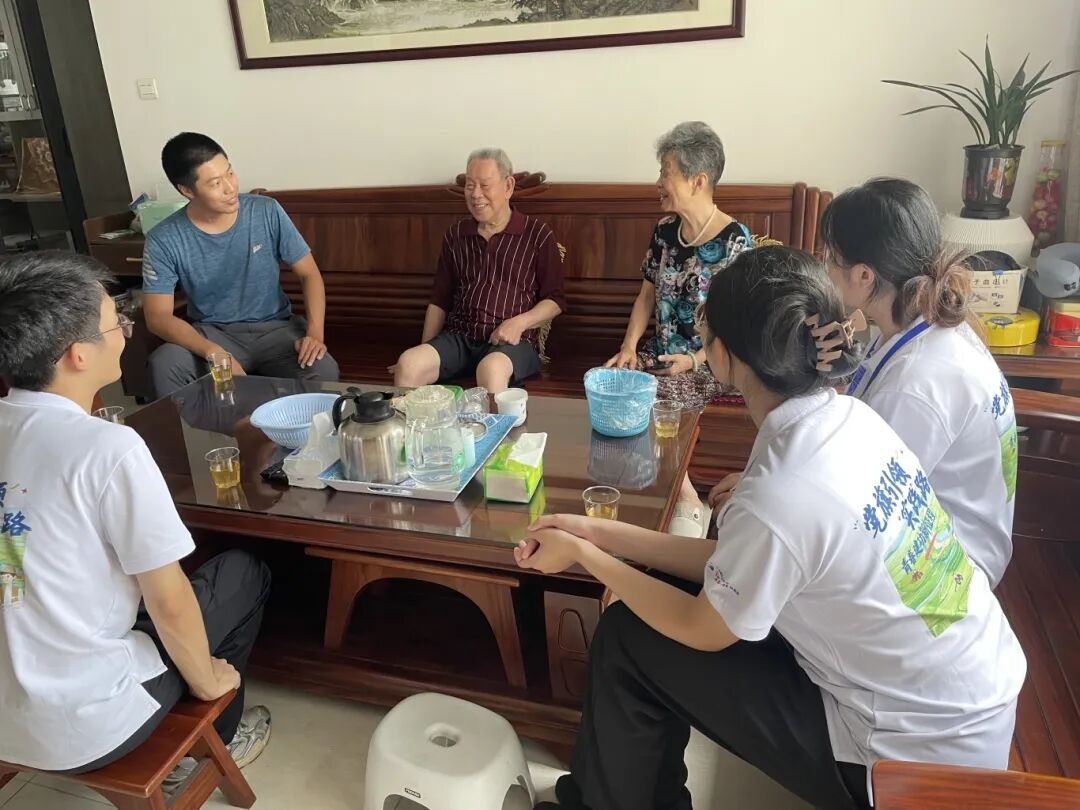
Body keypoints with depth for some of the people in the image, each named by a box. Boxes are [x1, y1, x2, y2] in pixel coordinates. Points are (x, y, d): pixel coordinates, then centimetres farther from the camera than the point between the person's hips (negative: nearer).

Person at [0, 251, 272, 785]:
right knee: (244, 572, 11)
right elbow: (170, 603, -19)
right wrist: (206, 679, 0)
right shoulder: (108, 448, -25)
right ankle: (214, 740, 29)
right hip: (79, 730, -6)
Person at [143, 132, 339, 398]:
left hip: (274, 327, 0)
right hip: (211, 334, 0)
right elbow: (158, 316, -13)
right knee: (163, 366, -32)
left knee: (323, 371, -30)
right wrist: (213, 352, -31)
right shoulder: (164, 241, -10)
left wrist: (315, 333, -21)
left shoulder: (267, 212, -8)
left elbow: (309, 274, -3)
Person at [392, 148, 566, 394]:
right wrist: (424, 352, 8)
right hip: (457, 337, 3)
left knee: (491, 370, -40)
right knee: (409, 364, -28)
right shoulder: (455, 235, 17)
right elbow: (439, 301, 20)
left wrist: (520, 322, -13)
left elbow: (554, 300, 6)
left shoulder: (537, 235, 5)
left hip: (511, 342, -3)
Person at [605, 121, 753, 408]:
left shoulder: (734, 241, -13)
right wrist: (629, 346, -4)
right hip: (660, 353, 5)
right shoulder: (665, 230, 5)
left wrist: (694, 361, -19)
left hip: (710, 364, -5)